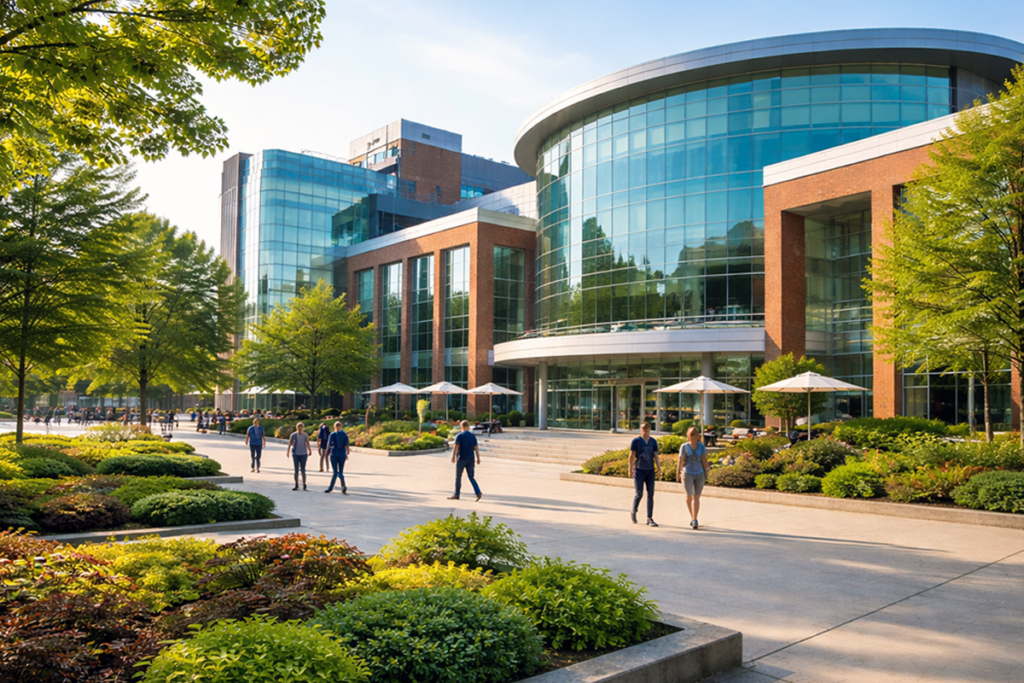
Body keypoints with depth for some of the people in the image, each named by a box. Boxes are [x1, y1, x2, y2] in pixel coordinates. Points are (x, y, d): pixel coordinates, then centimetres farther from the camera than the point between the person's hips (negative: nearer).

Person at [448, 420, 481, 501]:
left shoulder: (460, 435, -7)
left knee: (458, 477, 8)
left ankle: (456, 495, 14)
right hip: (470, 459, 4)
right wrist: (478, 458, 4)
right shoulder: (473, 436, 6)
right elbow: (476, 448, 4)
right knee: (471, 477, 5)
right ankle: (478, 492, -11)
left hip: (461, 459, -4)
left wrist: (453, 457, -11)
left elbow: (456, 447, -13)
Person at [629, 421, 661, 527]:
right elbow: (631, 455, -7)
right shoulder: (636, 441, -5)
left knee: (650, 495, -1)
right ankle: (633, 512, 21)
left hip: (650, 471, 3)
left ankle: (649, 519, 3)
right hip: (639, 470, -3)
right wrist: (630, 469, -13)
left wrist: (659, 469, -10)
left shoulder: (653, 441, 4)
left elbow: (656, 456, 0)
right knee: (639, 494, -7)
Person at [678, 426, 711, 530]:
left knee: (696, 497, -1)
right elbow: (680, 460, -2)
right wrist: (678, 473, -3)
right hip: (687, 474, -1)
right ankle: (693, 518, 21)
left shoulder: (701, 447, 4)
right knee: (689, 496, 0)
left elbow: (704, 460, 5)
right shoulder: (684, 447, -2)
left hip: (699, 474, 2)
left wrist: (706, 474, 5)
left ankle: (694, 520, 1)